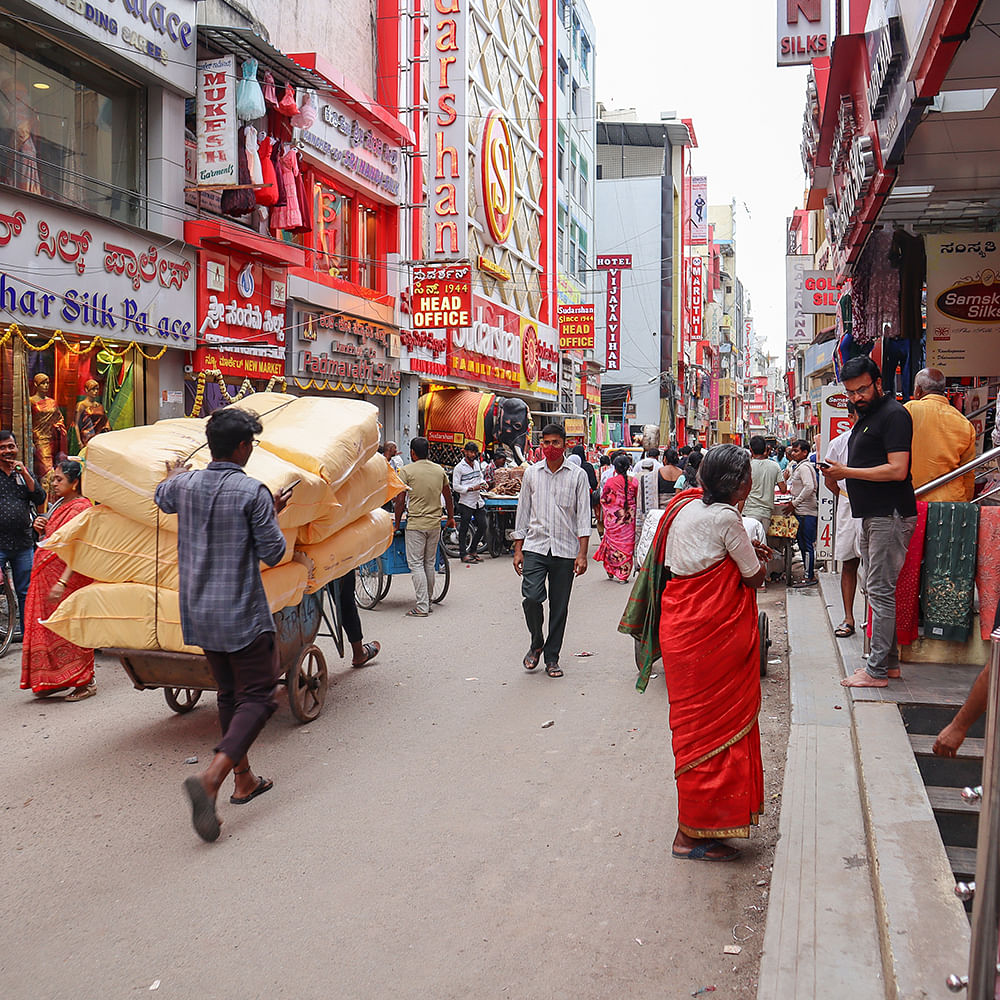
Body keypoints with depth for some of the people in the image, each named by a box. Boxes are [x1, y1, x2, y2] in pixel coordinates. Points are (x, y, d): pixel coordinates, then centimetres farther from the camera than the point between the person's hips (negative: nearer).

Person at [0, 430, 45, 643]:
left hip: (24, 544, 4)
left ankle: (27, 630, 22)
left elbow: (40, 499, 0)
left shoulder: (25, 473, 12)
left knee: (26, 592, 10)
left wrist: (24, 473, -8)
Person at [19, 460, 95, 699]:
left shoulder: (80, 508, -15)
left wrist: (62, 582, -30)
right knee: (48, 625, 12)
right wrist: (40, 528, 3)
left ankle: (85, 682, 6)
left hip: (69, 576, -9)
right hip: (47, 575, 9)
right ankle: (55, 680, 22)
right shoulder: (59, 505, 14)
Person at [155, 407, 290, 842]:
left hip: (198, 612, 7)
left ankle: (243, 780, 28)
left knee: (230, 693, 19)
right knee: (257, 696, 0)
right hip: (241, 613, -7)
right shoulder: (252, 492, -15)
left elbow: (162, 498, 28)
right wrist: (274, 514, 6)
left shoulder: (186, 485, 3)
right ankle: (210, 778, -19)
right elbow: (273, 553, -11)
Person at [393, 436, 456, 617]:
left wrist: (397, 524, 2)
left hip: (416, 524, -5)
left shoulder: (406, 471, -6)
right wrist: (451, 518, 28)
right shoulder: (439, 470, 8)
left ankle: (422, 607, -6)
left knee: (416, 564, -2)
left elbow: (400, 501, -7)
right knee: (430, 563, 14)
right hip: (435, 523, 5)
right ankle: (428, 601, 22)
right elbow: (448, 497, 16)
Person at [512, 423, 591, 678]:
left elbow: (583, 516, 1)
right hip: (535, 546, 1)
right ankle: (536, 643, 12)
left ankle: (552, 657, 16)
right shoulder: (531, 473, 9)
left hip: (565, 549, -1)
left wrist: (582, 554, -7)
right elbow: (523, 512, 12)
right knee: (531, 597, -14)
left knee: (559, 606, 3)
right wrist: (518, 549, 7)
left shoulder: (577, 475, 4)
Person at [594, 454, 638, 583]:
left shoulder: (611, 481, -9)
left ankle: (611, 571, 18)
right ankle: (624, 574, 5)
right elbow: (637, 499, 5)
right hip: (629, 517, 2)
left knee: (612, 543, 11)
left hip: (614, 516, -2)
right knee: (627, 543, 6)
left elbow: (604, 499, -3)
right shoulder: (633, 481, -2)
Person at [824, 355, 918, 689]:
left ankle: (876, 671, -3)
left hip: (890, 517, -10)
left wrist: (847, 472, -16)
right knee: (877, 590, 13)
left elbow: (897, 470, -20)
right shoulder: (865, 417, 19)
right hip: (872, 516, 10)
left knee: (881, 591, -7)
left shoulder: (893, 414, -11)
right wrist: (842, 473, 10)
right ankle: (887, 660, 21)